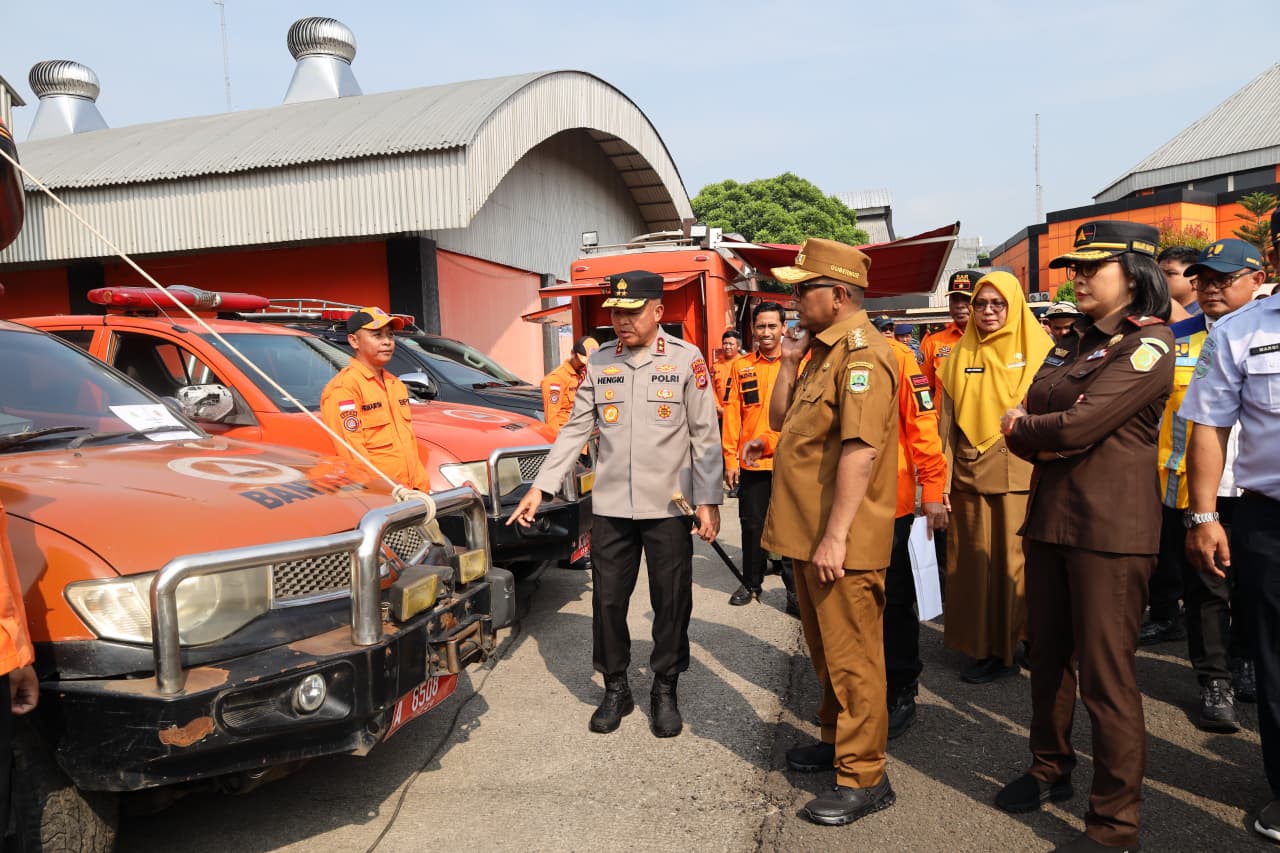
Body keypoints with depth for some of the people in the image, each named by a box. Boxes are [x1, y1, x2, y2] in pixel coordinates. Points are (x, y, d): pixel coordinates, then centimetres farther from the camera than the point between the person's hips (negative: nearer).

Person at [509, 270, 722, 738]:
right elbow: (575, 429, 6)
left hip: (669, 506, -2)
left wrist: (708, 500, -9)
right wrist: (540, 486, -1)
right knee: (608, 600, 8)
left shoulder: (686, 360, -3)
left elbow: (705, 436, -3)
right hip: (611, 506, 3)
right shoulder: (599, 362, 6)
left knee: (671, 602, 7)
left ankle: (665, 691, 25)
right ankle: (616, 689, 26)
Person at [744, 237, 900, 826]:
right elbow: (782, 420, 20)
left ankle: (863, 777, 13)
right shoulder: (824, 350, 16)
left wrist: (834, 537, -26)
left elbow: (861, 450, -25)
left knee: (851, 657, 1)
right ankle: (837, 739, 38)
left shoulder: (861, 352, -17)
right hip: (807, 534, 10)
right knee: (826, 650, 21)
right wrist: (789, 362, 8)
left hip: (841, 544, -10)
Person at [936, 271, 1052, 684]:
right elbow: (946, 423, 7)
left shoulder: (1036, 351, 2)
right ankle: (984, 647, 19)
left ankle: (1021, 641, 15)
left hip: (1022, 474, -2)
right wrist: (942, 480, 2)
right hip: (970, 475, 2)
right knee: (977, 560, 6)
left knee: (1018, 559, 0)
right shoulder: (959, 355, 9)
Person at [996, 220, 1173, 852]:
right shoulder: (1075, 342, 15)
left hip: (1110, 527, -8)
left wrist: (1022, 427, -3)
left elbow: (1080, 425, -20)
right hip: (1050, 515, 8)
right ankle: (1051, 769, 34)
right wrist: (1045, 441, -12)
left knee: (1106, 674, -2)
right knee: (1049, 655, 16)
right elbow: (1026, 419, 9)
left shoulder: (1149, 344, -9)